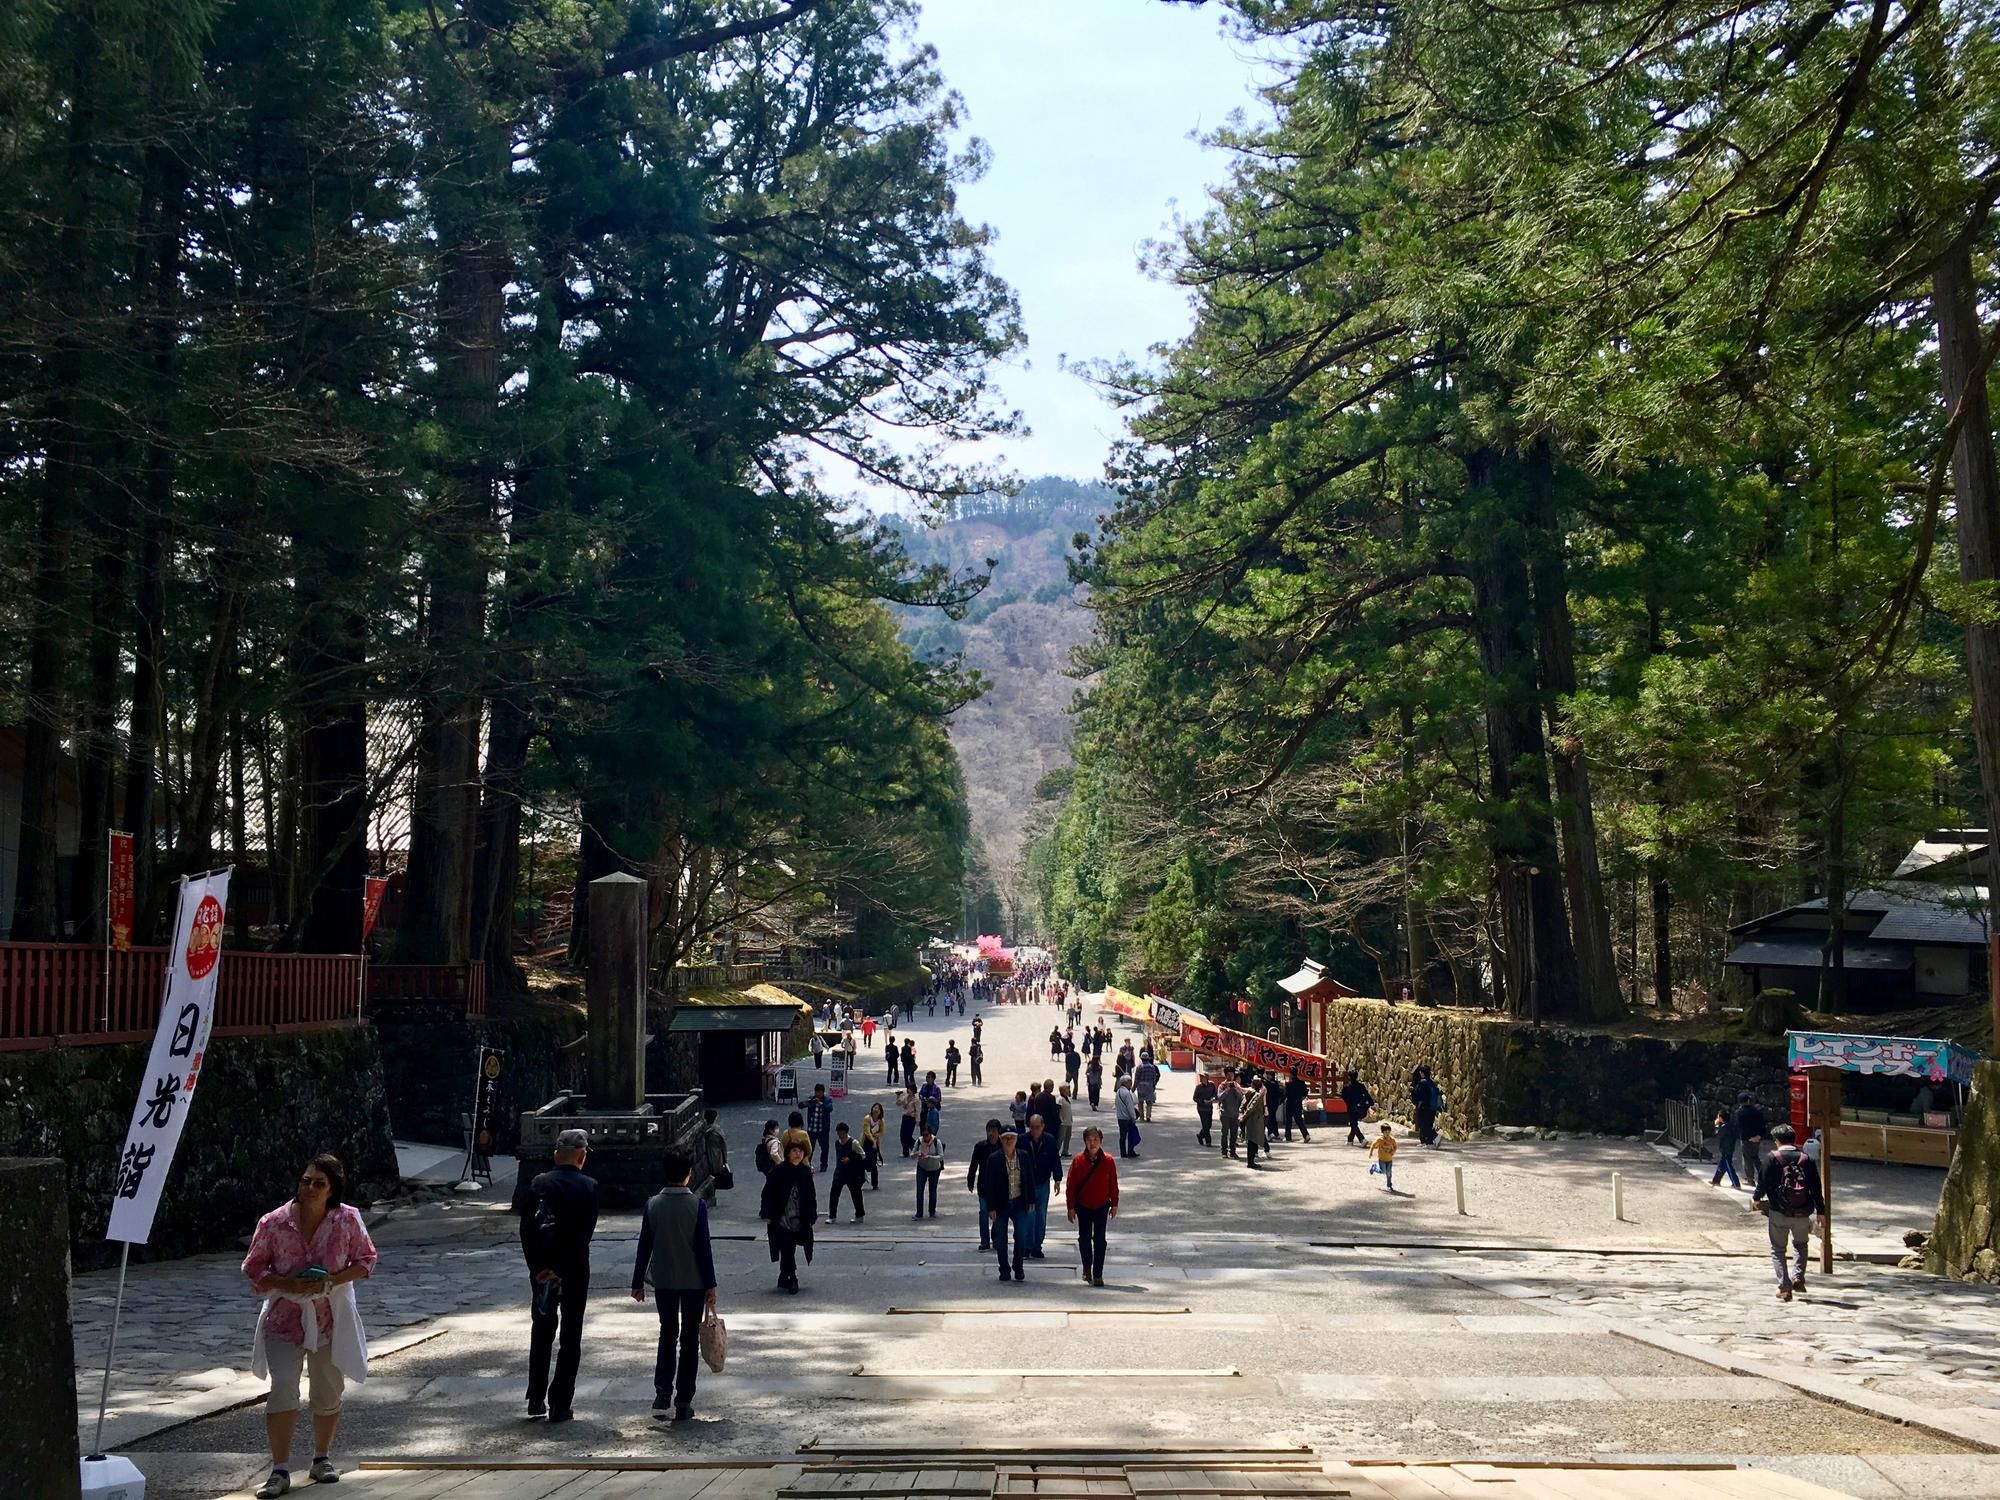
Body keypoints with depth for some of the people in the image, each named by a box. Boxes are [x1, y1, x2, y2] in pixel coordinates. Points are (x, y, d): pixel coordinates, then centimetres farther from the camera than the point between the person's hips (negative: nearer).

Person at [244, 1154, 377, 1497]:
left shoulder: (348, 1219, -10)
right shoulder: (274, 1222, -12)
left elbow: (366, 1259, -1)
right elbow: (253, 1267, -3)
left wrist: (332, 1280, -18)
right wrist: (289, 1284, -20)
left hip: (332, 1318, 1)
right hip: (285, 1317, -1)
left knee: (328, 1393, 12)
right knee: (283, 1389, -13)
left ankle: (322, 1458, 33)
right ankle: (280, 1471, -2)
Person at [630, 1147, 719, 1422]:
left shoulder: (652, 1204, -5)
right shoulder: (697, 1205, -12)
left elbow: (644, 1245, -1)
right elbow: (703, 1247, -10)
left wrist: (637, 1282, 9)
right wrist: (710, 1285, -4)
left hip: (663, 1281, 2)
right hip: (694, 1281, -2)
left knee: (667, 1335, 17)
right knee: (689, 1340, 8)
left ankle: (662, 1391, 1)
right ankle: (683, 1402, 9)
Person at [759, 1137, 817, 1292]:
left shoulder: (806, 1172, 4)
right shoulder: (778, 1171, -9)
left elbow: (811, 1196, 11)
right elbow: (768, 1193, -7)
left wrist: (811, 1217, 8)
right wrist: (767, 1216, -10)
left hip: (799, 1220, 4)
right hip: (781, 1220, -4)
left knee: (788, 1251, 11)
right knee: (787, 1249, -9)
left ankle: (784, 1279, 25)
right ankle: (792, 1279, 3)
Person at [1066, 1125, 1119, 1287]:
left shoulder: (1108, 1161, -8)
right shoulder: (1078, 1160, -9)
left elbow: (1113, 1184, 1)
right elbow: (1071, 1185, -5)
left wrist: (1114, 1205, 4)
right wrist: (1071, 1207, -5)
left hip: (1101, 1206, -1)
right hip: (1083, 1206, 1)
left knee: (1099, 1240, -1)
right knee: (1084, 1238, 11)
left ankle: (1098, 1275, 5)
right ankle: (1087, 1267, 32)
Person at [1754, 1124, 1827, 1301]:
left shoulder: (1772, 1158, -7)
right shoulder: (1806, 1159, 3)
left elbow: (1763, 1183, -7)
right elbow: (1816, 1188, 4)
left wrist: (1756, 1199, 12)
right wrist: (1821, 1213, 11)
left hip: (1779, 1212, -3)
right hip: (1803, 1213, 3)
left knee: (1777, 1249, 11)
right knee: (1800, 1244, 28)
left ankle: (1784, 1288, 3)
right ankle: (1798, 1276, 10)